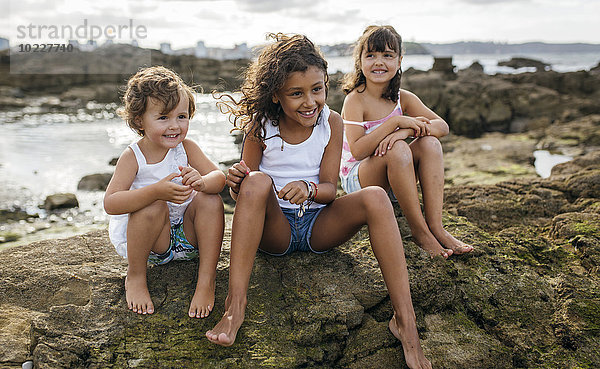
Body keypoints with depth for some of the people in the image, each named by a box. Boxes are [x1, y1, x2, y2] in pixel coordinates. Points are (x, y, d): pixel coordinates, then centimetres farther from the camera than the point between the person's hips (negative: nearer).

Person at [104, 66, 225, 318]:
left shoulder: (186, 148, -6)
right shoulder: (133, 157, -16)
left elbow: (219, 177, -13)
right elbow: (110, 204, -27)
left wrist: (201, 182, -39)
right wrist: (157, 191, -43)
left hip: (185, 235, 3)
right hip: (141, 240, -3)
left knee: (210, 200, -21)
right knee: (154, 206, -32)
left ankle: (207, 280, -14)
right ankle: (135, 277, -10)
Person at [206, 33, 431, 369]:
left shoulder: (331, 122, -3)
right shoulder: (261, 127, -6)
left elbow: (330, 189, -6)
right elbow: (243, 193, -5)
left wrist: (308, 189, -30)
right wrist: (237, 184, -30)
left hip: (319, 225, 1)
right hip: (274, 228, -1)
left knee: (375, 197, -26)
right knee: (257, 181, -32)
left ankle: (405, 321, -28)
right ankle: (236, 306, -34)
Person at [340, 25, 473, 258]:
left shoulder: (403, 99, 1)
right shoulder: (355, 99, -14)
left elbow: (442, 126, -10)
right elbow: (357, 151, -26)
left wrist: (405, 131, -29)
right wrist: (395, 122, -31)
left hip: (392, 181, 6)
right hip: (357, 179, -5)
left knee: (429, 143, -19)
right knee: (397, 150, -33)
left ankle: (436, 227, -24)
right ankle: (419, 231, -25)